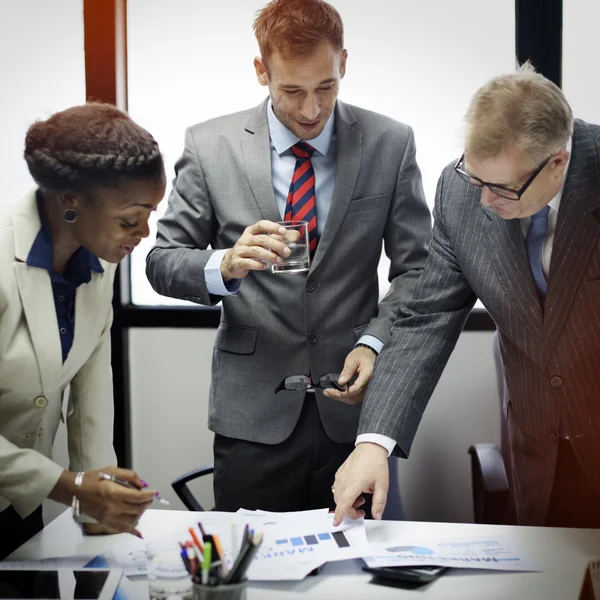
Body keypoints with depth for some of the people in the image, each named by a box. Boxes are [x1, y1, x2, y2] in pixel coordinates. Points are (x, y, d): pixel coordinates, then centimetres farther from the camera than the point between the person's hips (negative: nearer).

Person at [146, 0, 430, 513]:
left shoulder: (390, 144, 0)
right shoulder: (210, 147, -2)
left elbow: (416, 268, 2)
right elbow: (163, 261, 0)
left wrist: (374, 343, -14)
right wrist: (224, 266, -21)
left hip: (353, 405, 1)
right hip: (253, 411, 0)